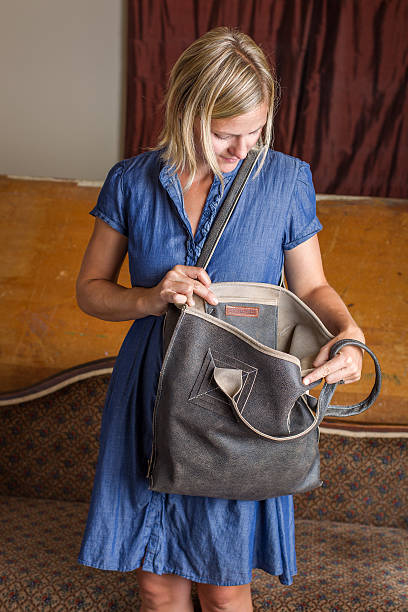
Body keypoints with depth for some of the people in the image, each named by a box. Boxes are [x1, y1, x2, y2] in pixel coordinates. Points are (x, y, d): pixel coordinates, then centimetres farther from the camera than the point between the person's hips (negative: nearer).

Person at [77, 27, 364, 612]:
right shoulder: (131, 182, -5)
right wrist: (149, 299, -18)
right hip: (152, 400, 1)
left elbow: (312, 287, 2)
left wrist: (348, 331, -18)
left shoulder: (286, 180, -6)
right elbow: (90, 288, 2)